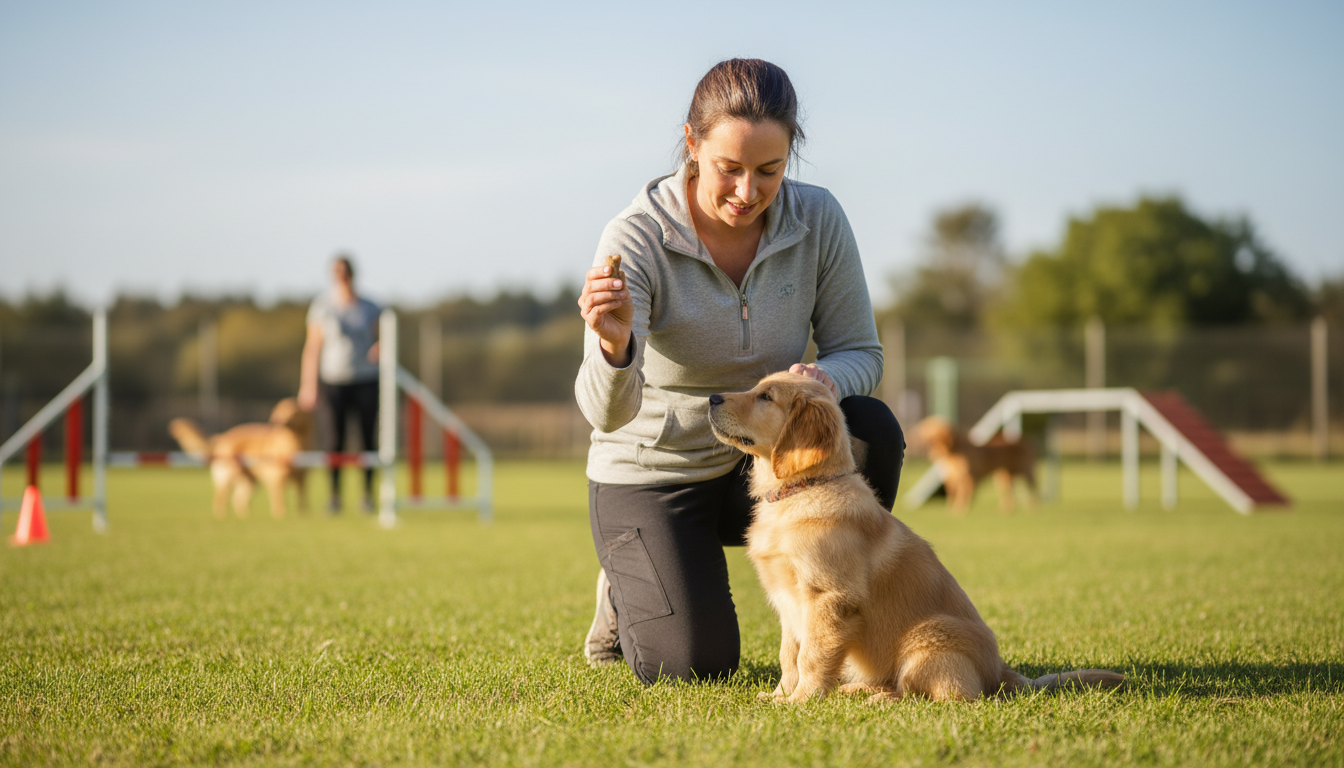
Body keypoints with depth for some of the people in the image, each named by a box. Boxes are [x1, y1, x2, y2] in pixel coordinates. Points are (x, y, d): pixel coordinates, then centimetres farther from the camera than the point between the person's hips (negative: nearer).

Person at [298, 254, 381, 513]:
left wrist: (379, 349, -10)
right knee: (336, 438, -5)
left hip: (367, 380, 2)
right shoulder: (322, 307, 1)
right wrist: (308, 386, -2)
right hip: (334, 380, -1)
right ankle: (335, 496, 4)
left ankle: (368, 495, 8)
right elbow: (312, 348, 2)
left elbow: (381, 341, 15)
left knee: (368, 438, -2)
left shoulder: (370, 309, 7)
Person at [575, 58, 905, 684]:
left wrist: (825, 380, -31)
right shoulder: (636, 239, -23)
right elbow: (607, 413, -31)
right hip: (655, 474, -3)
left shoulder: (817, 220, -13)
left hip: (765, 463, 3)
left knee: (869, 430, -26)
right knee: (695, 665, -17)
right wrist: (615, 346, -55)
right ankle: (629, 590, 19)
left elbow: (860, 352, -6)